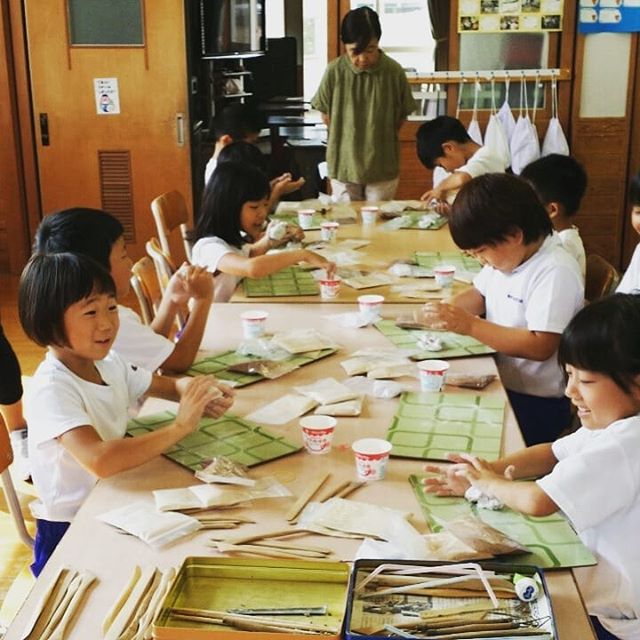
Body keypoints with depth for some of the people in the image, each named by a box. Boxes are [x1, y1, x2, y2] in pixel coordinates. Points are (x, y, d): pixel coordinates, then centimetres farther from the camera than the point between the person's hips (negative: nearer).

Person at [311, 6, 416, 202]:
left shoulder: (394, 72, -10)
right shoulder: (334, 71, -10)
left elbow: (401, 116, 3)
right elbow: (326, 114, 3)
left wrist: (376, 138, 6)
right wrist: (349, 138, 6)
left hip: (382, 165, 0)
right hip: (344, 164, 0)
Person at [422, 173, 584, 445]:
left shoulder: (555, 272, -20)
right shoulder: (507, 255, 7)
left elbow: (541, 346, -26)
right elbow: (479, 294, 21)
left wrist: (471, 325, -26)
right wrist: (447, 310, -2)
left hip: (535, 403, -8)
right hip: (498, 385, 8)